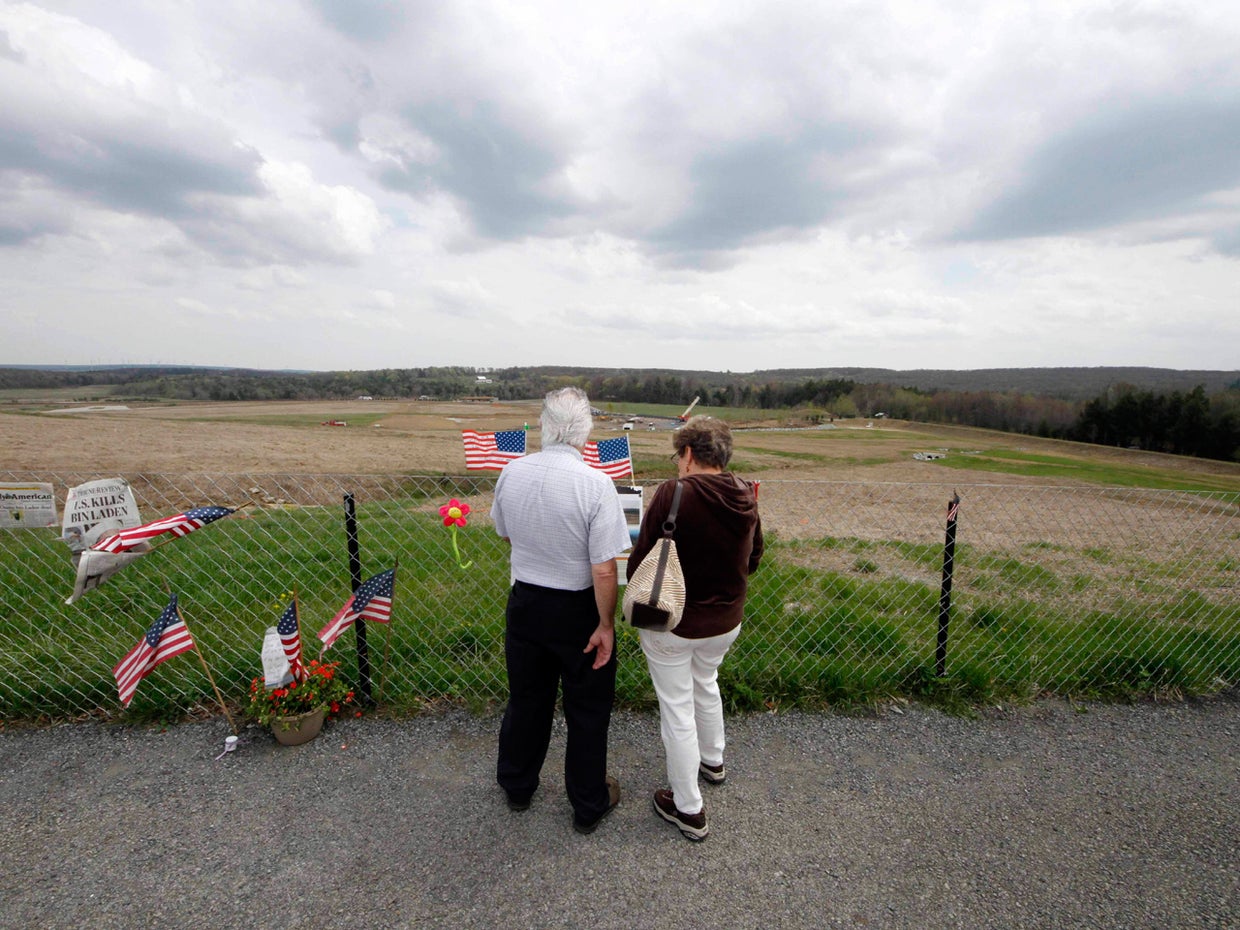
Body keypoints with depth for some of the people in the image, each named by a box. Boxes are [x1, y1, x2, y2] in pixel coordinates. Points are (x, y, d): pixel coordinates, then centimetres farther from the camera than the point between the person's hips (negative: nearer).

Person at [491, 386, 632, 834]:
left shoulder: (511, 472, -10)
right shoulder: (596, 483, -25)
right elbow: (603, 569, -23)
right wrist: (606, 624, -11)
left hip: (524, 601, 4)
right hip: (577, 611, -4)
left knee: (526, 699, 24)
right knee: (587, 710, 17)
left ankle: (517, 786, 47)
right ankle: (589, 805, 37)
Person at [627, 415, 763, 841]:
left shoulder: (673, 494, -24)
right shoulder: (746, 497, -7)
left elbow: (640, 560, -18)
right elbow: (752, 560, 6)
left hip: (672, 622, -6)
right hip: (725, 621, 6)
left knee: (677, 709, 12)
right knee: (705, 684, 31)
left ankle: (688, 809, 29)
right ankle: (713, 760, 54)